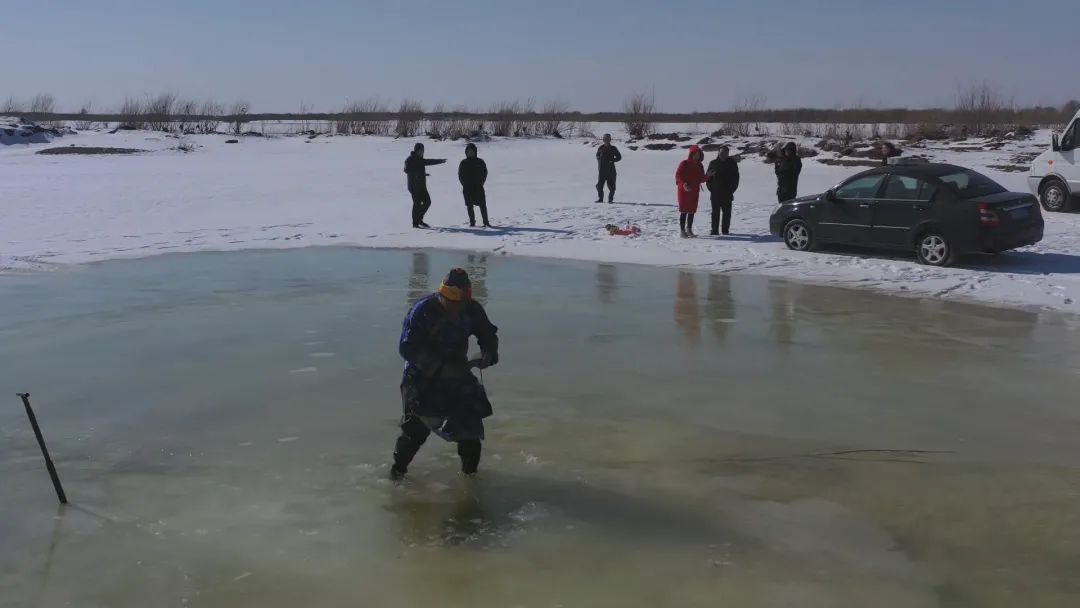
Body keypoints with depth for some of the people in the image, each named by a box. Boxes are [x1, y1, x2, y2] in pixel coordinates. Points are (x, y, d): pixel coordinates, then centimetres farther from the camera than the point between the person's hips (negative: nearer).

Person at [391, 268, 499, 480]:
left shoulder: (473, 310, -11)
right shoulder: (422, 310, -23)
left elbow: (488, 334, 4)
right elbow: (406, 348, -23)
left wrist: (488, 354, -19)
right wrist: (439, 367, -31)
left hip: (457, 374, 4)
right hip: (422, 376, -4)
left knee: (470, 419, -2)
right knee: (417, 424, -10)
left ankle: (470, 469, 19)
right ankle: (398, 467, 12)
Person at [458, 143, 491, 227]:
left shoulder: (480, 162, 5)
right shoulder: (463, 163, 5)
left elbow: (484, 173, 7)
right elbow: (460, 176, 7)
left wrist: (480, 183, -3)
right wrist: (465, 185, -2)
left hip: (478, 187, -1)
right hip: (467, 189, 1)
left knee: (483, 205, -6)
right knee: (469, 206, 2)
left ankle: (486, 222, -4)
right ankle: (472, 222, 8)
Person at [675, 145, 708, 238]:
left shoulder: (699, 166, 11)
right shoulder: (684, 164, -7)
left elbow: (701, 179, 13)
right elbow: (678, 175, -13)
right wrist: (684, 184, -27)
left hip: (694, 191, 6)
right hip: (684, 191, -6)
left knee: (692, 211, 7)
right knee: (684, 211, -5)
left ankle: (689, 230, 16)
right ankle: (682, 231, -1)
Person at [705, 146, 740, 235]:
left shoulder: (732, 163, 6)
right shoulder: (713, 163, 6)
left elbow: (736, 178, 6)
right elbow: (707, 176, 7)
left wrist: (731, 190, -2)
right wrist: (711, 188, -2)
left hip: (727, 193, 0)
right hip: (715, 193, 0)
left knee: (727, 212, 3)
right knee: (715, 212, 1)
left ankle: (725, 229, 9)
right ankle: (714, 230, 4)